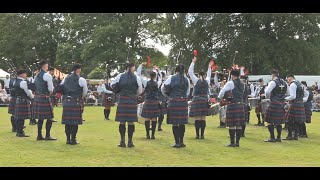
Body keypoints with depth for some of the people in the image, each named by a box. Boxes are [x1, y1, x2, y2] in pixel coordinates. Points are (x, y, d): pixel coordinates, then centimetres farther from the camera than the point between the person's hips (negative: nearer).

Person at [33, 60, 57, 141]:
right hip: (44, 98, -9)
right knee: (49, 117, -2)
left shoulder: (37, 75, 13)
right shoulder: (47, 75, -12)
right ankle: (47, 136, -1)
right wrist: (50, 93, 8)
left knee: (40, 117, 13)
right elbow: (51, 89, -12)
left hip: (37, 97, 9)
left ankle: (39, 135, 17)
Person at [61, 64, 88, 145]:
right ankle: (73, 140, 3)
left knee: (67, 121, 9)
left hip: (66, 102, 5)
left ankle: (68, 139, 16)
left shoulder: (66, 78, 11)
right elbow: (85, 91, -2)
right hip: (76, 103, -5)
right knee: (75, 122, 1)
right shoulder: (81, 80, -5)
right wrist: (81, 97, 17)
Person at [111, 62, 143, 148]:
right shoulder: (137, 78, -2)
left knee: (122, 121, 5)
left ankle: (122, 141, 7)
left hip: (122, 99, 1)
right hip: (132, 100, -1)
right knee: (131, 121, 3)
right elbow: (140, 91, 7)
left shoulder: (120, 76, 2)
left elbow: (112, 85, 13)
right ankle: (130, 142, 7)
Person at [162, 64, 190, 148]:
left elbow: (163, 89, 1)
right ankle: (181, 142, 13)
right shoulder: (186, 79, 6)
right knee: (182, 122, 9)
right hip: (184, 102, 3)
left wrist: (168, 96, 14)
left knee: (174, 122, 1)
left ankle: (177, 142, 1)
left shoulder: (171, 78, -2)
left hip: (173, 101, -3)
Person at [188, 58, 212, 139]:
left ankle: (197, 135, -2)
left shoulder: (196, 80, -3)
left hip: (197, 100, -3)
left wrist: (193, 62, 11)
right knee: (203, 118, 4)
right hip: (205, 101, 3)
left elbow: (190, 72, 4)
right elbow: (209, 75, 28)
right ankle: (202, 135, 5)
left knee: (197, 118, -2)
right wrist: (209, 67, 40)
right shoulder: (207, 81, 6)